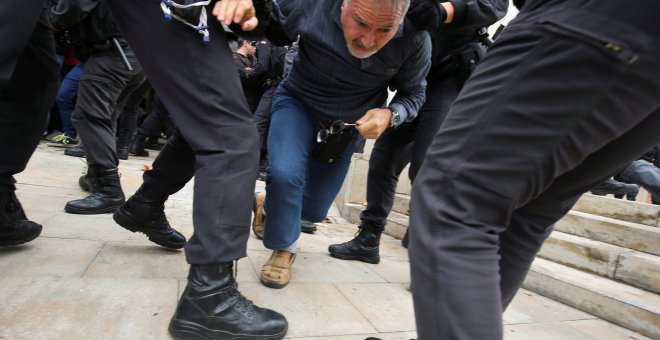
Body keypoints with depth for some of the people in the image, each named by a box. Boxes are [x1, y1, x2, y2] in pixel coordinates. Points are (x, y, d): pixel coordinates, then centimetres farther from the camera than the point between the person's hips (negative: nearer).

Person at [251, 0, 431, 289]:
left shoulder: (415, 41, -27)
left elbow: (413, 95, -12)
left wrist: (390, 115, -34)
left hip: (348, 125, 2)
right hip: (299, 103, -2)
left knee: (313, 211, 10)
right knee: (285, 174, -29)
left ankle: (272, 204, 47)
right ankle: (283, 248, 3)